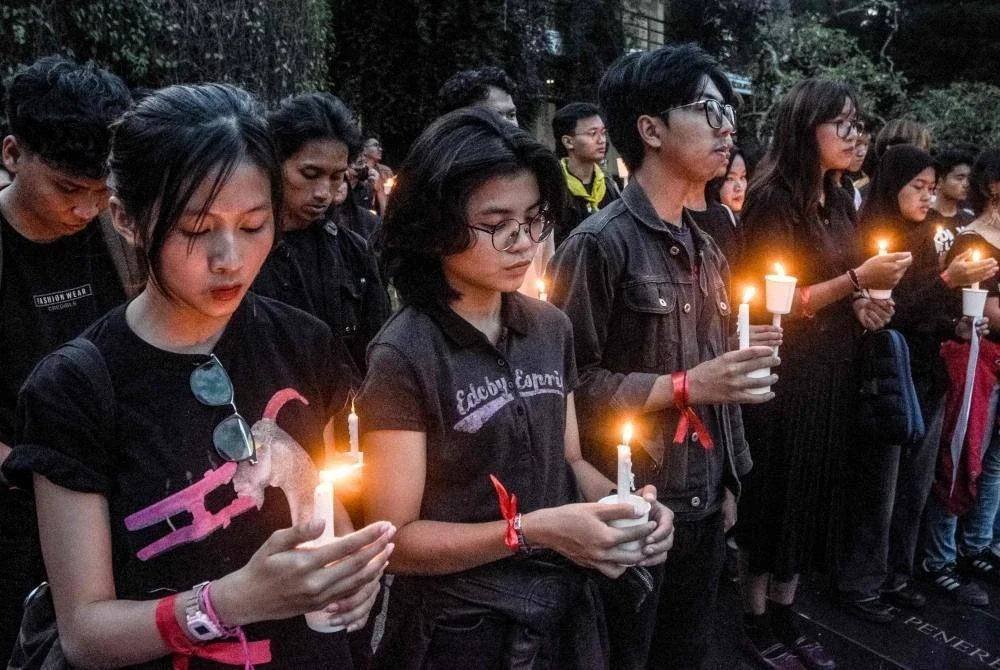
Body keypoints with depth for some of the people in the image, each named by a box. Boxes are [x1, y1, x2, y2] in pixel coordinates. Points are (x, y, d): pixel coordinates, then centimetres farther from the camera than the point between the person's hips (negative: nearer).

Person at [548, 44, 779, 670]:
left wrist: (730, 481, 16)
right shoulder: (600, 243, -15)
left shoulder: (706, 250, 10)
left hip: (704, 502, 7)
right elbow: (572, 381, -19)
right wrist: (682, 386, -20)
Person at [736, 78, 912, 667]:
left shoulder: (839, 202, 10)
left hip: (833, 373, 8)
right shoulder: (773, 200, -14)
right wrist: (858, 279, -20)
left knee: (813, 496, 13)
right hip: (784, 375, -8)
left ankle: (784, 617, 27)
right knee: (773, 497, 4)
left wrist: (865, 305, 0)